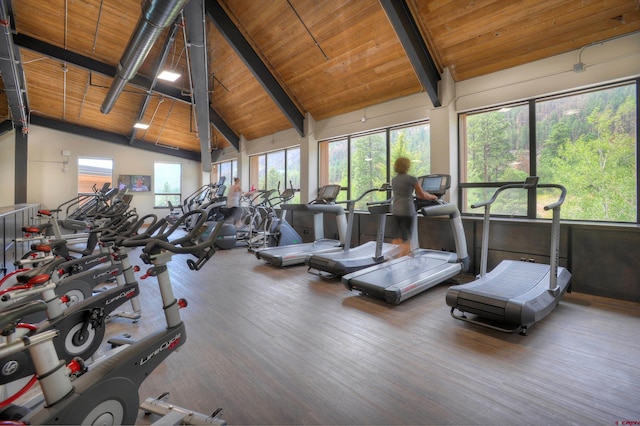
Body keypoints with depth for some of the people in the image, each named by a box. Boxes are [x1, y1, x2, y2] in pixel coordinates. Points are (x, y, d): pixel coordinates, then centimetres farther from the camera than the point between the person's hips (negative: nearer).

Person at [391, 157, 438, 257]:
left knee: (400, 236, 13)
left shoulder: (393, 180, 12)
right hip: (407, 210, -6)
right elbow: (422, 195, 0)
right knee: (406, 238, 0)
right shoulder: (412, 179, -7)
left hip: (395, 210, 6)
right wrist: (432, 196, 19)